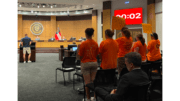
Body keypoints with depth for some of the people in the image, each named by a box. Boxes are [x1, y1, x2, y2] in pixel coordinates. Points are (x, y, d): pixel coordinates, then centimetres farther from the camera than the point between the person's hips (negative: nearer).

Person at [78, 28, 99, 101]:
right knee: (94, 81, 12)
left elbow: (80, 56, -10)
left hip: (85, 63, -4)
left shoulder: (83, 44, -13)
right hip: (94, 63, 4)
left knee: (87, 82, 3)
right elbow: (97, 54, 7)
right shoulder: (95, 44, 0)